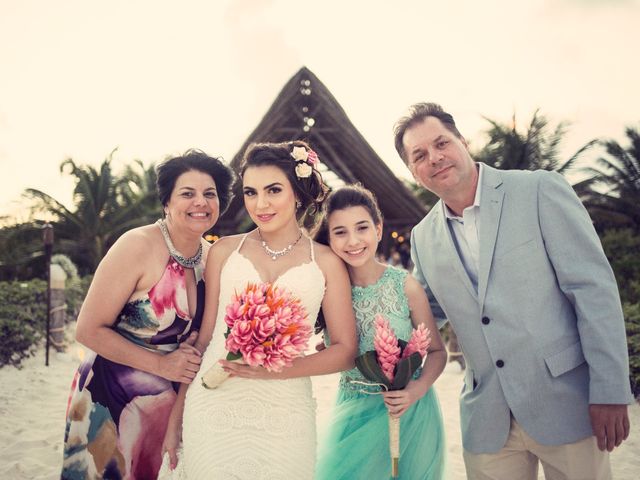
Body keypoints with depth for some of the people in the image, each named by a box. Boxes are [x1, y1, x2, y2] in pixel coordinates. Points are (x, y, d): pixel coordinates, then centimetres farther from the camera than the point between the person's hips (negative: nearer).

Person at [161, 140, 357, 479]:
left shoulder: (326, 262, 0)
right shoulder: (224, 251, 3)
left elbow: (345, 352, -1)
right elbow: (204, 336, 7)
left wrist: (276, 369, -15)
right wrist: (176, 417, 7)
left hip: (284, 416, 0)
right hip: (212, 411, 1)